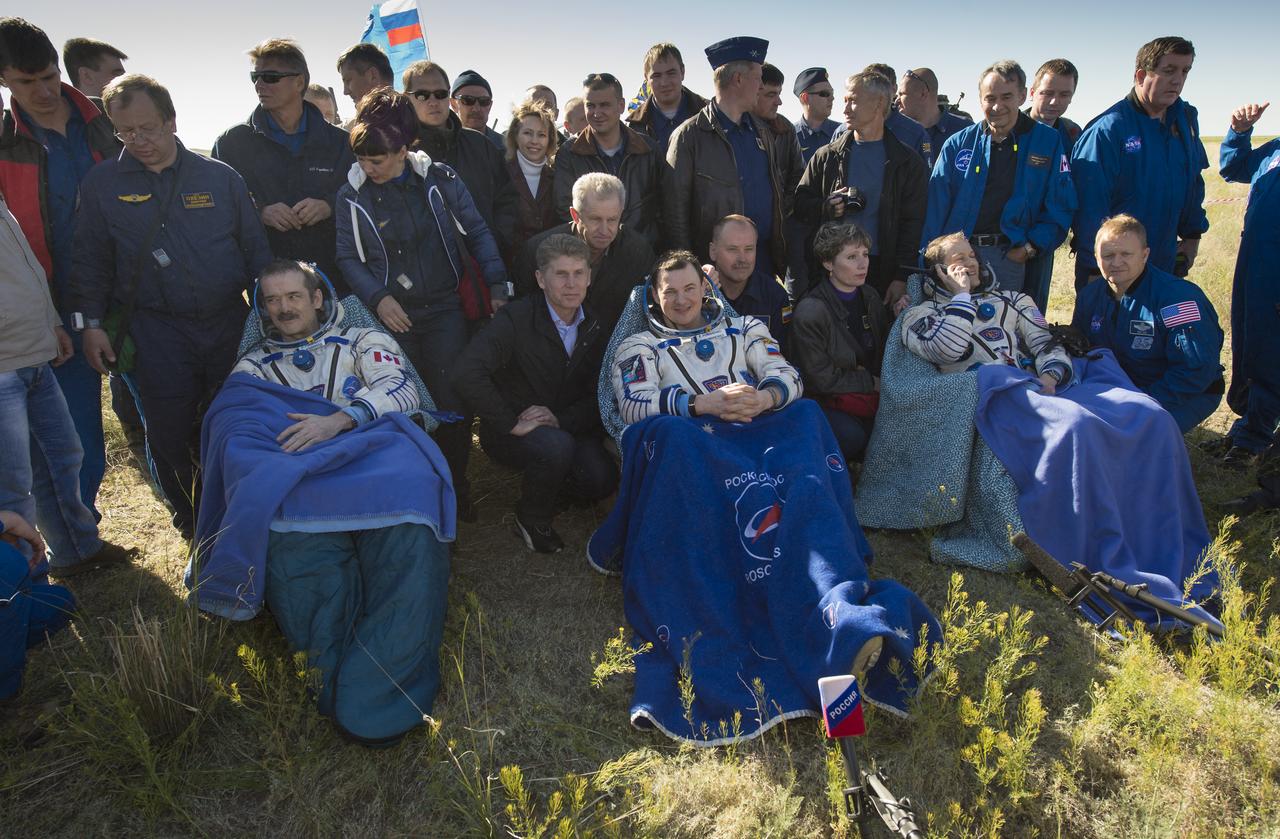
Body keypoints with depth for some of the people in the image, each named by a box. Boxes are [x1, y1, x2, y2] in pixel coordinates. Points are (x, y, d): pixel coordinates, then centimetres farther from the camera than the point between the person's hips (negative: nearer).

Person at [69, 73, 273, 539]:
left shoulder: (220, 177, 5)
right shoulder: (101, 183, 4)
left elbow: (256, 250, 8)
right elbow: (91, 262, 7)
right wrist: (91, 323, 0)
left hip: (229, 325, 1)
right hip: (155, 333, 0)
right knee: (171, 436, 1)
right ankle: (191, 521, 24)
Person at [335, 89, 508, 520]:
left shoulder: (439, 178, -4)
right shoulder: (352, 194, -2)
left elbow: (478, 232, 3)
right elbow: (349, 257, 1)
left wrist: (497, 284, -3)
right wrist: (377, 298, -14)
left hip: (445, 310, 0)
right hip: (393, 316, 0)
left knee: (454, 402, 1)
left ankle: (456, 488, 19)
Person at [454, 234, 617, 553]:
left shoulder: (595, 327, 0)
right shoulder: (515, 319, -17)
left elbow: (598, 395, 1)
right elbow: (467, 374, -30)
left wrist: (561, 420, -18)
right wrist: (512, 424, -28)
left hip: (567, 428, 5)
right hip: (512, 431, -4)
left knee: (602, 478, -21)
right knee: (556, 446, -35)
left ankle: (551, 489, 15)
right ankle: (532, 520, -5)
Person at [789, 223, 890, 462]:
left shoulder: (870, 297, 6)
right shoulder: (809, 313, -18)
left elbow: (883, 351, 17)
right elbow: (820, 378, -15)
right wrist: (871, 382, -11)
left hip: (869, 395, 7)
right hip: (823, 399, -6)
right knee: (852, 435, -33)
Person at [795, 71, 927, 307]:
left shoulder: (906, 162, 5)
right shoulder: (827, 156, 10)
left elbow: (913, 223, 1)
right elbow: (800, 203, 12)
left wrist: (902, 278, -7)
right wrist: (825, 208, -11)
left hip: (882, 271, -1)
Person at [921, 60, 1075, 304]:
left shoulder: (1048, 142, 6)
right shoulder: (958, 144, 8)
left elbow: (1061, 204, 5)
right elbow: (935, 207, 1)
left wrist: (1033, 245, -10)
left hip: (1010, 257, -1)